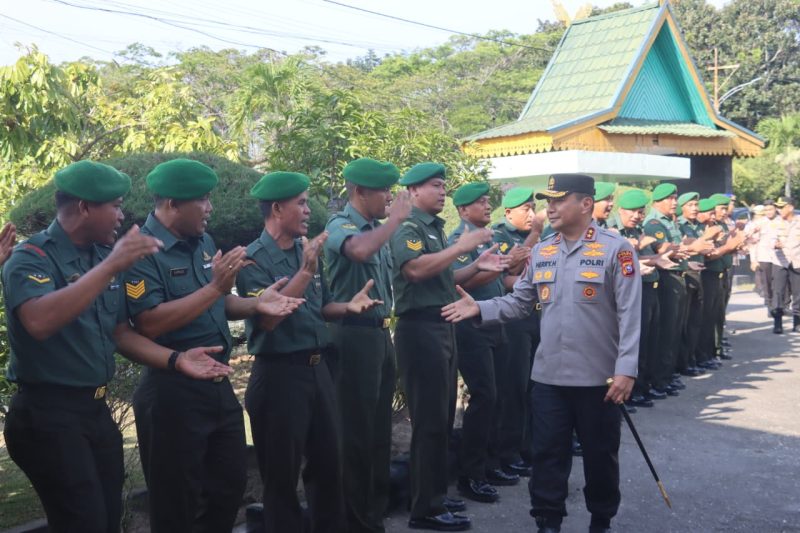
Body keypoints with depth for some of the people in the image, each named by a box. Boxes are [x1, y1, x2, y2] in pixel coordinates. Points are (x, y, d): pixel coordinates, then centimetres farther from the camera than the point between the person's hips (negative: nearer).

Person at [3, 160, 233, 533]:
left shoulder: (103, 256, 8)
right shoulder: (31, 258, -14)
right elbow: (39, 322, -34)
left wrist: (175, 360, 0)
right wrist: (110, 267, -35)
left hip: (97, 410, 8)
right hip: (47, 415, -7)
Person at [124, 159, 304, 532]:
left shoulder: (203, 242, 9)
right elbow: (150, 323, -26)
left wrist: (255, 304, -1)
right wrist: (215, 287, -26)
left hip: (218, 383, 8)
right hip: (172, 391, -8)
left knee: (231, 483, 20)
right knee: (177, 502, 8)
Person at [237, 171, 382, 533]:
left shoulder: (307, 250, 9)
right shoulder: (254, 259, -12)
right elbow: (267, 318, -23)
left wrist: (348, 306, -3)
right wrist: (305, 271, -26)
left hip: (318, 368, 7)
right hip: (279, 374, -7)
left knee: (328, 462, 17)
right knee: (282, 474, 7)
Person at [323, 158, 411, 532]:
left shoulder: (377, 228, 11)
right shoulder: (340, 225, -14)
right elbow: (360, 250, -38)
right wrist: (397, 218, -24)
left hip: (380, 333, 9)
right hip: (355, 334, -9)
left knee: (379, 427, 17)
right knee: (357, 430, 1)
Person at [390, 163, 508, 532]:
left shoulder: (435, 229, 18)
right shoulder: (408, 228, -10)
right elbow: (415, 269, -29)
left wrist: (476, 267, 8)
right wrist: (461, 247, -24)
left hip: (442, 326, 10)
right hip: (420, 328, -10)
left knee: (442, 418, 15)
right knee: (429, 421, -5)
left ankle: (435, 495, 26)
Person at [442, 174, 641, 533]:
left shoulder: (616, 249, -8)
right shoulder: (541, 252, 8)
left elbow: (629, 314, -12)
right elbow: (519, 302, 10)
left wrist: (626, 369, -17)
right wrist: (480, 310, -5)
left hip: (598, 376, -4)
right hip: (548, 375, 4)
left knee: (600, 455, 13)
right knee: (548, 453, 10)